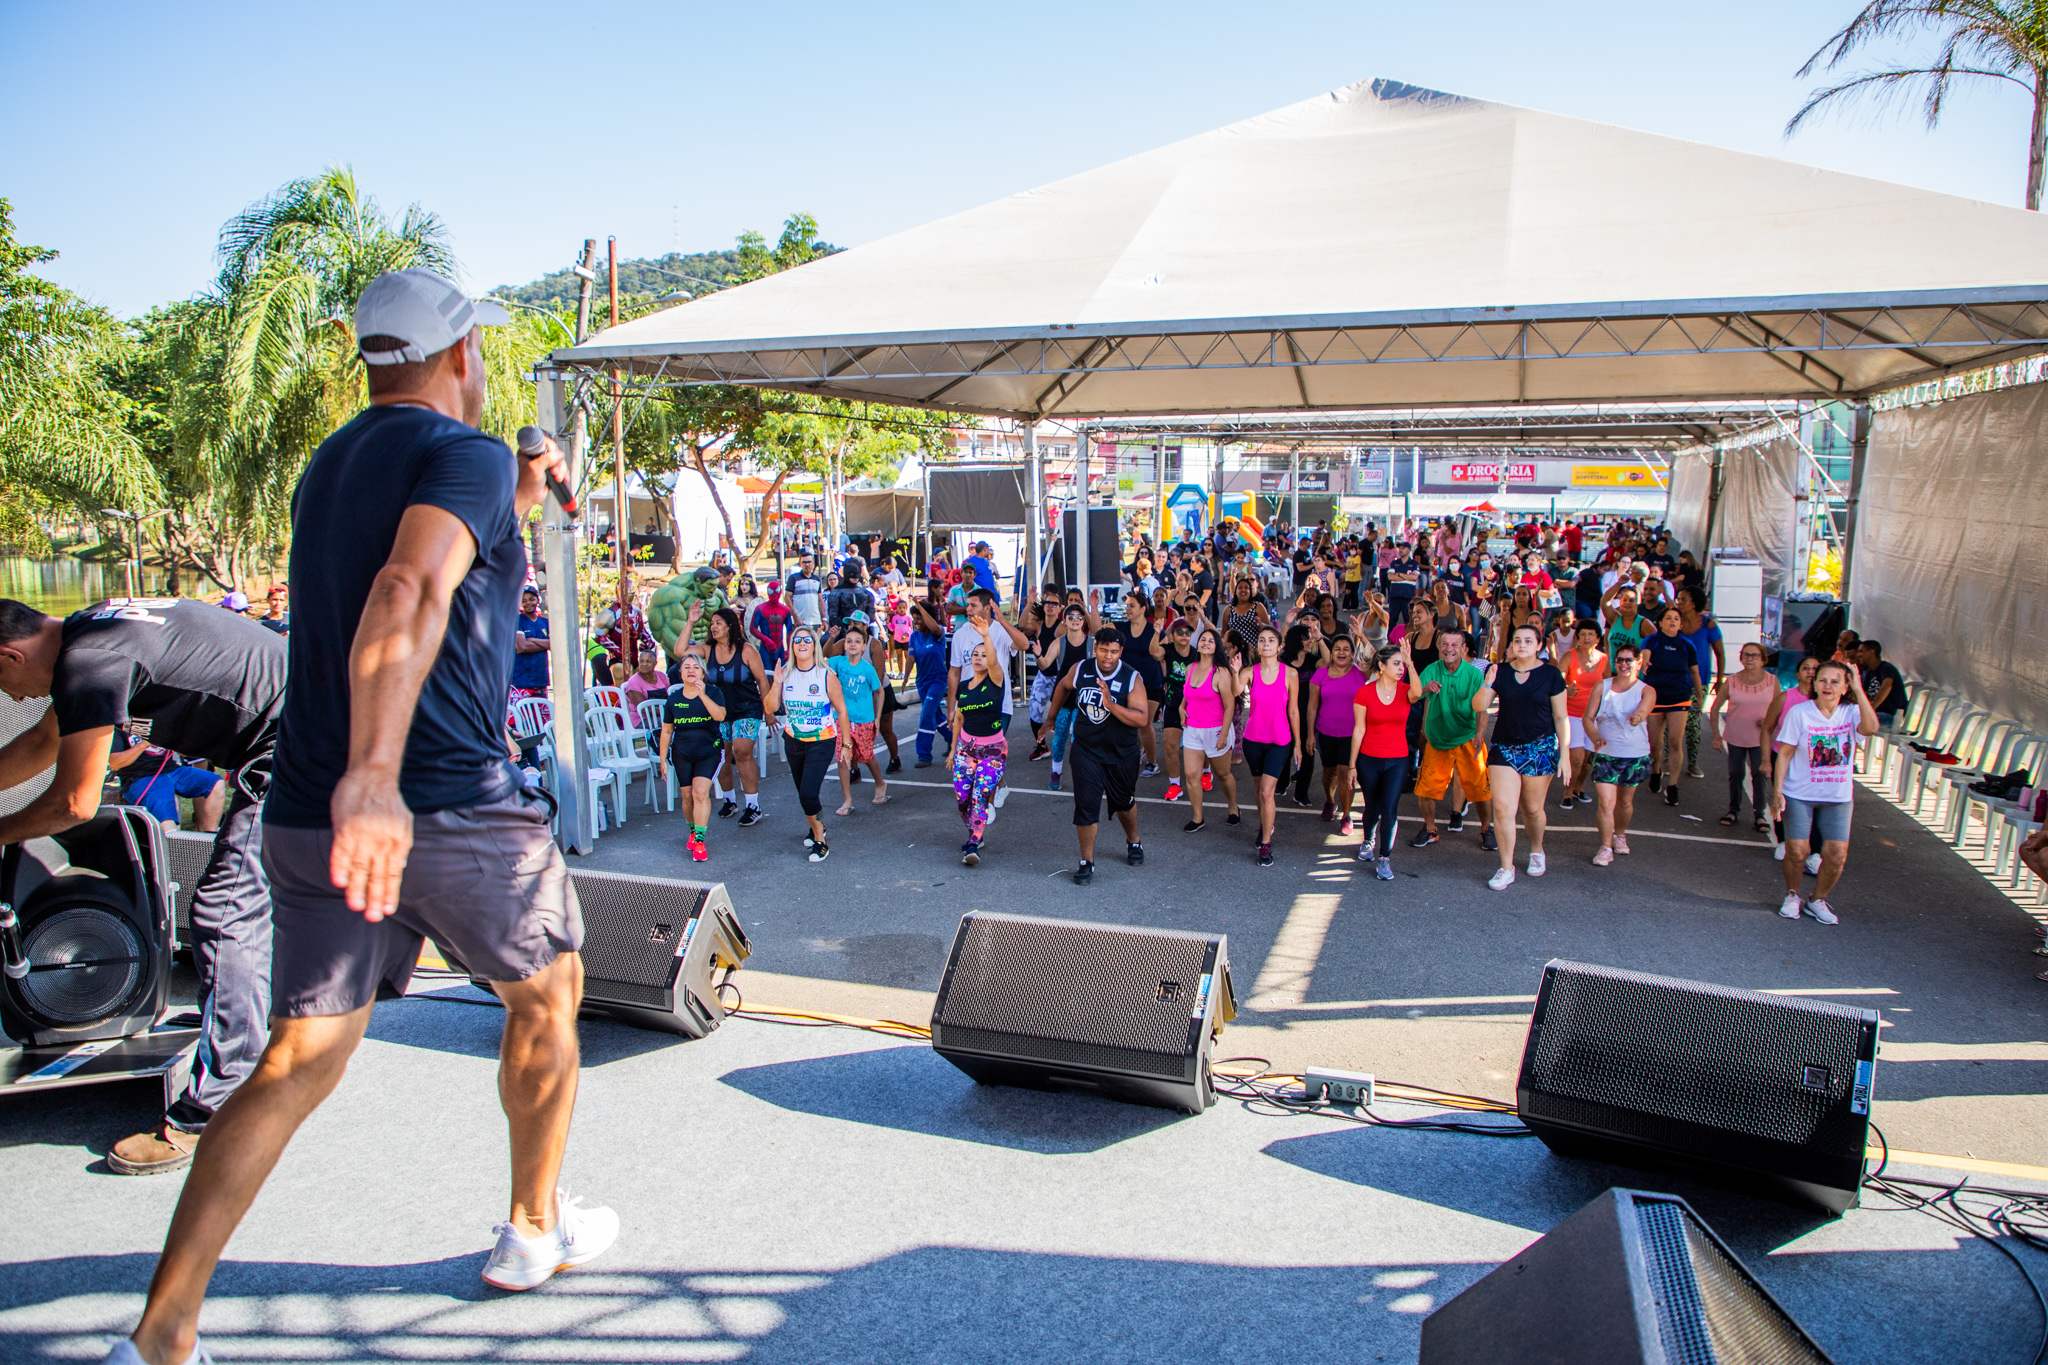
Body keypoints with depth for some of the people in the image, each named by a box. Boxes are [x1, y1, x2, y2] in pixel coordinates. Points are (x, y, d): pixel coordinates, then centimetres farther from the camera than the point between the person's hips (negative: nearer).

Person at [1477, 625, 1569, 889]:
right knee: (1502, 808, -7)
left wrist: (1564, 754, -4)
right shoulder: (1500, 671, 2)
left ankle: (1537, 851, 38)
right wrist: (1488, 683, -20)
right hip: (1504, 747, 1)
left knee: (1532, 809, 8)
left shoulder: (1550, 674, -3)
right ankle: (1506, 869, 1)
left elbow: (1561, 717, 0)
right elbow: (1478, 707, -3)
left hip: (1540, 748, -1)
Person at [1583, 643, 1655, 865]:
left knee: (1625, 802, 15)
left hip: (1635, 756, 1)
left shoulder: (1646, 691, -3)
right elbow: (1588, 717, -4)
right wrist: (1595, 736, -25)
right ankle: (1605, 848, -3)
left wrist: (1637, 717, -50)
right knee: (1606, 802, -11)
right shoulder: (1601, 687, 0)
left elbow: (1643, 710, -25)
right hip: (1606, 755, -1)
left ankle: (1620, 834, 41)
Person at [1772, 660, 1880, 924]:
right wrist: (1778, 790, -10)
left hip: (1838, 797, 2)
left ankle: (1817, 900, 19)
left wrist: (1859, 689, -25)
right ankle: (1792, 896, 20)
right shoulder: (1799, 713, -6)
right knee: (1797, 851, -5)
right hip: (1799, 795, -2)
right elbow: (1785, 753, -4)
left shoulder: (1851, 713, -2)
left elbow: (1871, 728, -25)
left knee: (1837, 854, -4)